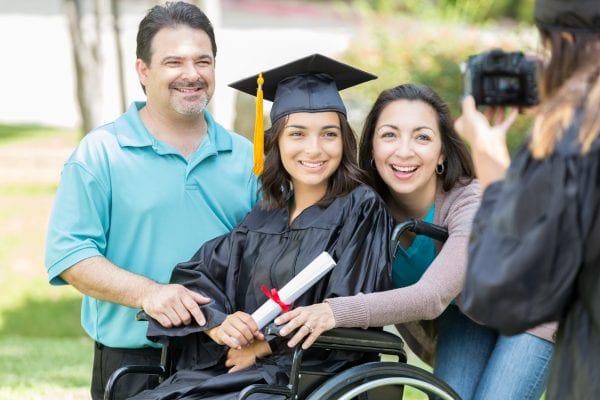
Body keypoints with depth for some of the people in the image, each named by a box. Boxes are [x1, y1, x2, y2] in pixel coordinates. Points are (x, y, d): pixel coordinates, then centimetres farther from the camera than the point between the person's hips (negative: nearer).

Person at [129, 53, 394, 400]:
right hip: (232, 369, 6)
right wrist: (218, 325, -13)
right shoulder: (263, 218, 16)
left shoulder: (361, 211, -2)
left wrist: (262, 346, -10)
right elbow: (194, 276, 8)